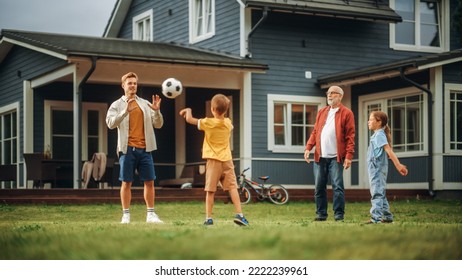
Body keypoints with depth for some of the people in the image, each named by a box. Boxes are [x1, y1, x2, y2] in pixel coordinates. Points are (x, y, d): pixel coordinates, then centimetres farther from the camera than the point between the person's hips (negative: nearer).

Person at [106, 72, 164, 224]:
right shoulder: (117, 105, 5)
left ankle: (151, 214, 8)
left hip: (145, 148, 3)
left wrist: (157, 111, -9)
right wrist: (125, 111, -24)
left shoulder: (145, 104, 14)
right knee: (126, 183, 0)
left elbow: (158, 125, 10)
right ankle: (126, 215, 6)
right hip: (128, 149, -3)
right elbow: (110, 123, -11)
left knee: (149, 182, 2)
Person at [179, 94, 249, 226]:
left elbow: (189, 119, -3)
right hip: (227, 159, 3)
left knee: (210, 190, 0)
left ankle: (208, 218, -1)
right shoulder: (228, 123, 5)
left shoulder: (208, 123, -8)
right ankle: (239, 214, -8)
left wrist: (188, 110, 17)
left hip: (213, 160, -3)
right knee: (232, 187, 1)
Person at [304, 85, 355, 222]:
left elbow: (350, 136, -4)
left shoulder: (346, 113, 1)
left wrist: (349, 155, -12)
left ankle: (339, 214, 0)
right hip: (320, 156, 5)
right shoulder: (321, 112, 17)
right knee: (319, 187, 7)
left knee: (337, 186, -6)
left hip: (336, 157, -5)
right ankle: (321, 214, 14)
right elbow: (315, 132, 15)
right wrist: (308, 148, 1)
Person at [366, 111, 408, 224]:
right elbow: (389, 152, 18)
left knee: (377, 193, -14)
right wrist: (398, 166, 19)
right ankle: (387, 216, 23)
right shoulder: (378, 135, 17)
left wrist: (399, 165, -28)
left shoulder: (379, 135, -13)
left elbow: (389, 150, -22)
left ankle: (376, 217, -19)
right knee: (380, 194, 16)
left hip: (377, 169, -10)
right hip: (377, 169, 10)